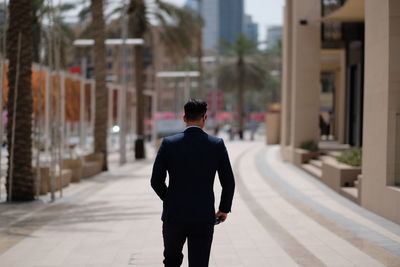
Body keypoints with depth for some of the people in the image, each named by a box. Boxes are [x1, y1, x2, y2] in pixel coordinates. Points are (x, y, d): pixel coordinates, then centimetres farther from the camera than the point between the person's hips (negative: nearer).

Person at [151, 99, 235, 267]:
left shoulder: (169, 143, -4)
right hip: (203, 217, -1)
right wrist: (224, 209, 15)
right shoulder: (217, 145, -4)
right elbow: (228, 183, 0)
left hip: (173, 215, 1)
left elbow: (156, 181, -1)